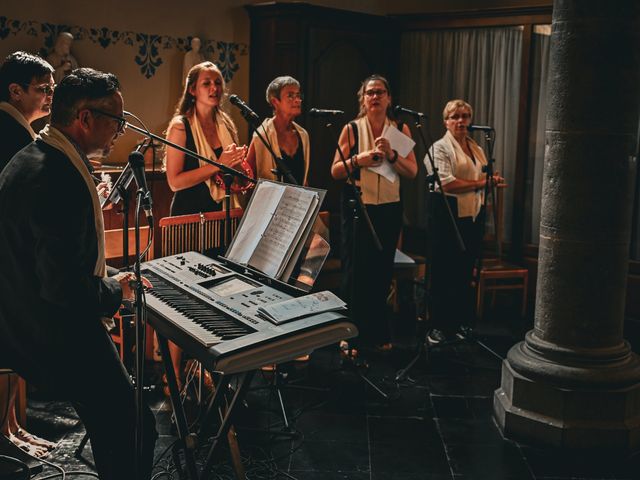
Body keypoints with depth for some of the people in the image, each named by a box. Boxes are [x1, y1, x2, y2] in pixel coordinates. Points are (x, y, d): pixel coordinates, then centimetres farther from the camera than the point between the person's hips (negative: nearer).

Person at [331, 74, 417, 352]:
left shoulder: (401, 130, 6)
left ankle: (378, 334, 21)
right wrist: (357, 160, -18)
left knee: (382, 270, 9)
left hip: (389, 209, 2)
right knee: (355, 270, -1)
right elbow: (335, 172, -1)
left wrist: (391, 155, -17)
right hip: (357, 206, -2)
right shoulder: (351, 129, 0)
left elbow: (412, 172, 0)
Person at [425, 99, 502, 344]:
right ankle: (439, 327, 9)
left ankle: (462, 324, 19)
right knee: (444, 273, 0)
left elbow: (483, 179, 27)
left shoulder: (477, 149, 19)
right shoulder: (440, 148, -3)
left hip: (473, 216, 6)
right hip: (448, 215, -6)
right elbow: (445, 183, -16)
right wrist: (479, 183, -13)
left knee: (466, 273, 9)